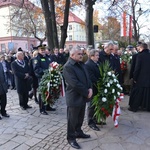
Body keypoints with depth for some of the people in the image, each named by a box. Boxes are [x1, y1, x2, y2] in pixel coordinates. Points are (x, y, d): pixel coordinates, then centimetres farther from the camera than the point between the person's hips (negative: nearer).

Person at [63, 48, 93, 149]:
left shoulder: (82, 64, 10)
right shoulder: (68, 66, -19)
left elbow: (87, 77, 10)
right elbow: (75, 84, -25)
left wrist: (90, 88, -7)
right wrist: (86, 93, -18)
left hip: (83, 96, 8)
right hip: (74, 97, -8)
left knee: (80, 117, 22)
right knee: (72, 119, 7)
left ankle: (78, 132, 41)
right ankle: (71, 138, 24)